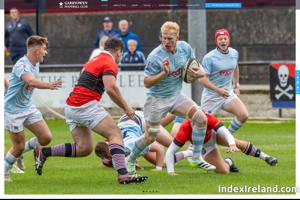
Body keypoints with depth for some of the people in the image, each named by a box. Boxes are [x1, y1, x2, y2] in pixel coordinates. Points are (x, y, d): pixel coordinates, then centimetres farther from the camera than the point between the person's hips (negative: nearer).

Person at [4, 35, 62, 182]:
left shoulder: (35, 64, 5)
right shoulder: (22, 65, -24)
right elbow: (31, 81, -44)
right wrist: (48, 86, -57)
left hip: (28, 108, 8)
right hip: (13, 110, -8)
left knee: (46, 138, -3)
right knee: (19, 147, -2)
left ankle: (19, 153, 19)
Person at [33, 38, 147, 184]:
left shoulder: (94, 60, 24)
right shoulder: (110, 63, -5)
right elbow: (110, 88, -19)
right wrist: (126, 108, -11)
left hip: (71, 107, 9)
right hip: (86, 105, -9)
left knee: (84, 148, 11)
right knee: (115, 134, -10)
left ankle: (43, 152, 10)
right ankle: (123, 174, -25)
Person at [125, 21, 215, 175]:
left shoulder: (185, 48, -7)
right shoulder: (155, 57, -24)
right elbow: (147, 83, -20)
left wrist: (198, 74, -12)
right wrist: (164, 73, -35)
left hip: (176, 95, 5)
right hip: (157, 99, -5)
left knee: (201, 119, -11)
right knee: (150, 137, -1)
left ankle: (197, 159, 1)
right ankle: (130, 161, 25)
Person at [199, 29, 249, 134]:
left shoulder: (234, 53, 3)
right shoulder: (209, 57, -16)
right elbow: (202, 79, -19)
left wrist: (236, 85, 26)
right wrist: (218, 90, -29)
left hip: (228, 93, 4)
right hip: (211, 96, -4)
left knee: (243, 115, -15)